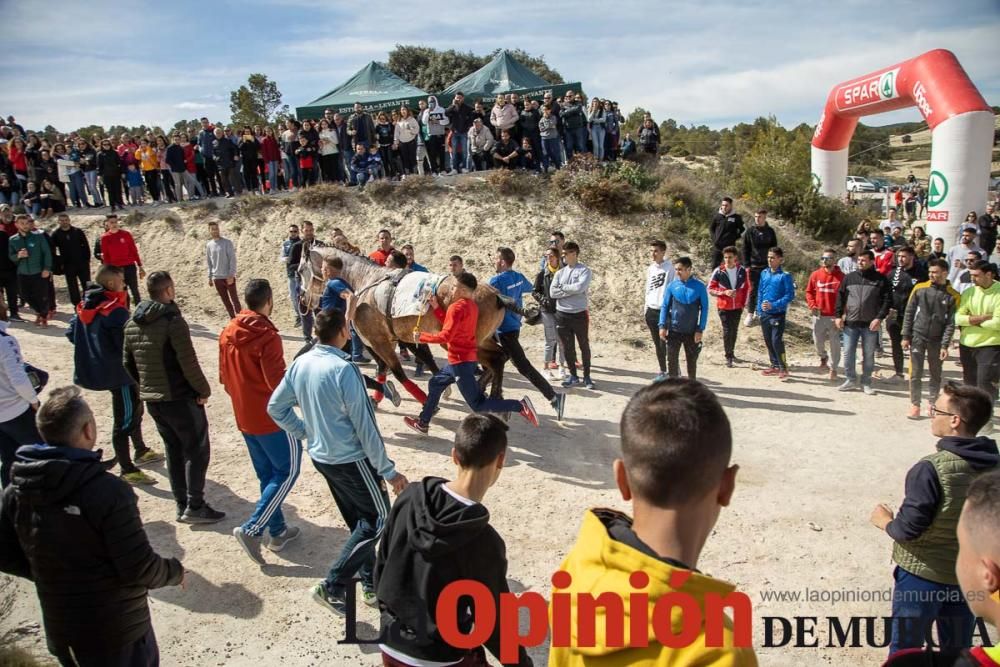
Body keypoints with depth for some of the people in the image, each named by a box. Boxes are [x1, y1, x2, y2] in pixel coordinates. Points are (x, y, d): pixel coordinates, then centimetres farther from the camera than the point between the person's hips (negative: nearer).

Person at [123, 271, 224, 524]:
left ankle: (182, 505, 21)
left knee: (173, 451, 16)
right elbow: (188, 362, -20)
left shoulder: (132, 324, 7)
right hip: (181, 399, -7)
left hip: (151, 399, 7)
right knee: (196, 450, 3)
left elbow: (128, 363, 13)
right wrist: (203, 390, -9)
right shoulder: (173, 320, -18)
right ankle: (195, 506, 4)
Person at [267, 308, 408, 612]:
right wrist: (389, 470, -13)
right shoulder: (344, 369, -24)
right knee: (379, 519, 6)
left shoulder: (300, 363, -1)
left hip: (320, 456, 8)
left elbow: (275, 407, 7)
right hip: (351, 459, -8)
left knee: (359, 521, 21)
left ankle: (370, 582, 32)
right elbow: (365, 426, -21)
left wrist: (306, 432, 13)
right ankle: (333, 586, 4)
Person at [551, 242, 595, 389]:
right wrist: (572, 291, -13)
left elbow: (580, 287, -21)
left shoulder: (584, 271, -4)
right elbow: (552, 292, -4)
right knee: (567, 347, 9)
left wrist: (563, 287, -7)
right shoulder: (560, 272, 8)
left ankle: (587, 376, 18)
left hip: (579, 314, -4)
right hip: (562, 315, 4)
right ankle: (573, 375, 22)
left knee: (584, 346, 7)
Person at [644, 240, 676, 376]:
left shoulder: (670, 268, -9)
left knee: (666, 343, -6)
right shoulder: (650, 269, 12)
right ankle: (663, 371, 23)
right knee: (657, 344, 12)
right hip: (651, 310, 6)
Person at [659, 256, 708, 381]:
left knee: (692, 361, 10)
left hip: (692, 332, -1)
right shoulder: (672, 286, -1)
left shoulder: (699, 286, -5)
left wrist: (700, 329, -8)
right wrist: (662, 326, -6)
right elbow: (665, 306, 3)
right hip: (674, 331, 1)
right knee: (672, 360, 2)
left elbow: (704, 308, -2)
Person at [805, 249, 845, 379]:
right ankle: (823, 357, 41)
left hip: (834, 316, -3)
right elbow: (809, 292, 10)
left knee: (835, 343, 3)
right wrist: (812, 305, -4)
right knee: (817, 340, 11)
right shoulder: (815, 274, 3)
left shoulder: (841, 276, -6)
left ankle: (833, 368, 17)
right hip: (818, 315, 3)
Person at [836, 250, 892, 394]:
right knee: (848, 353, 4)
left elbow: (887, 300, -4)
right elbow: (840, 296, 9)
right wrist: (838, 316, 2)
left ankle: (866, 382, 18)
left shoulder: (880, 279, -2)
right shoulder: (849, 277, 6)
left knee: (869, 355, 7)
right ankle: (850, 380, 17)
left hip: (870, 325, -2)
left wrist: (879, 318, -13)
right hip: (850, 323, 2)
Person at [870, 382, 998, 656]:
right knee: (958, 652, 21)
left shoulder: (931, 469, -25)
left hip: (922, 574, -5)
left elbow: (907, 529, -21)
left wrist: (885, 521, -2)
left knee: (905, 652, 13)